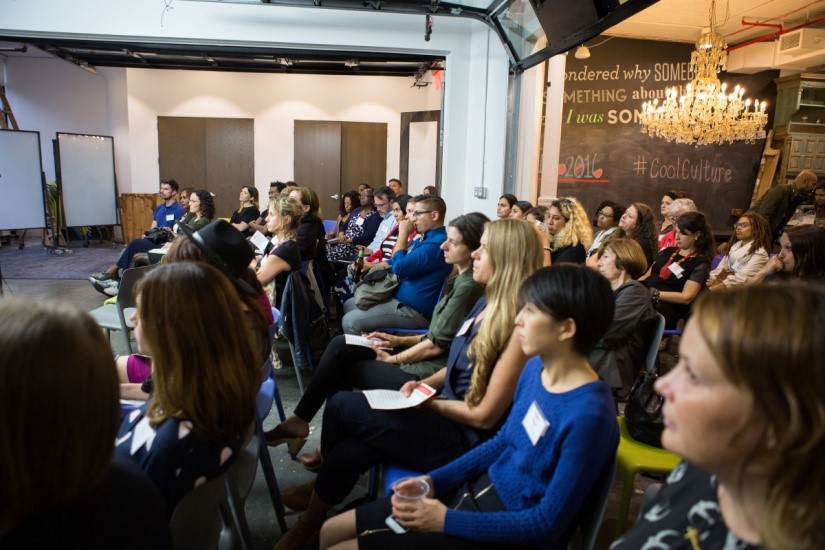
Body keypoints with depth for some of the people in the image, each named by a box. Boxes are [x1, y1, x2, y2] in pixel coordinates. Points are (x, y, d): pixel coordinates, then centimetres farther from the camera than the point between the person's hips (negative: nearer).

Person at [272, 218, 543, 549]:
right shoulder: (486, 304, 5)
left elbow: (484, 416, -19)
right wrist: (423, 384, 1)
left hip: (463, 439, -8)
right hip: (444, 416, 8)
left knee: (341, 405, -10)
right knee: (348, 452, -10)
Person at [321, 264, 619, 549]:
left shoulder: (588, 416, -28)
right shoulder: (536, 367, -3)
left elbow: (547, 523, -22)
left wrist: (448, 521, -19)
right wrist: (433, 480, 0)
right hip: (477, 490, 7)